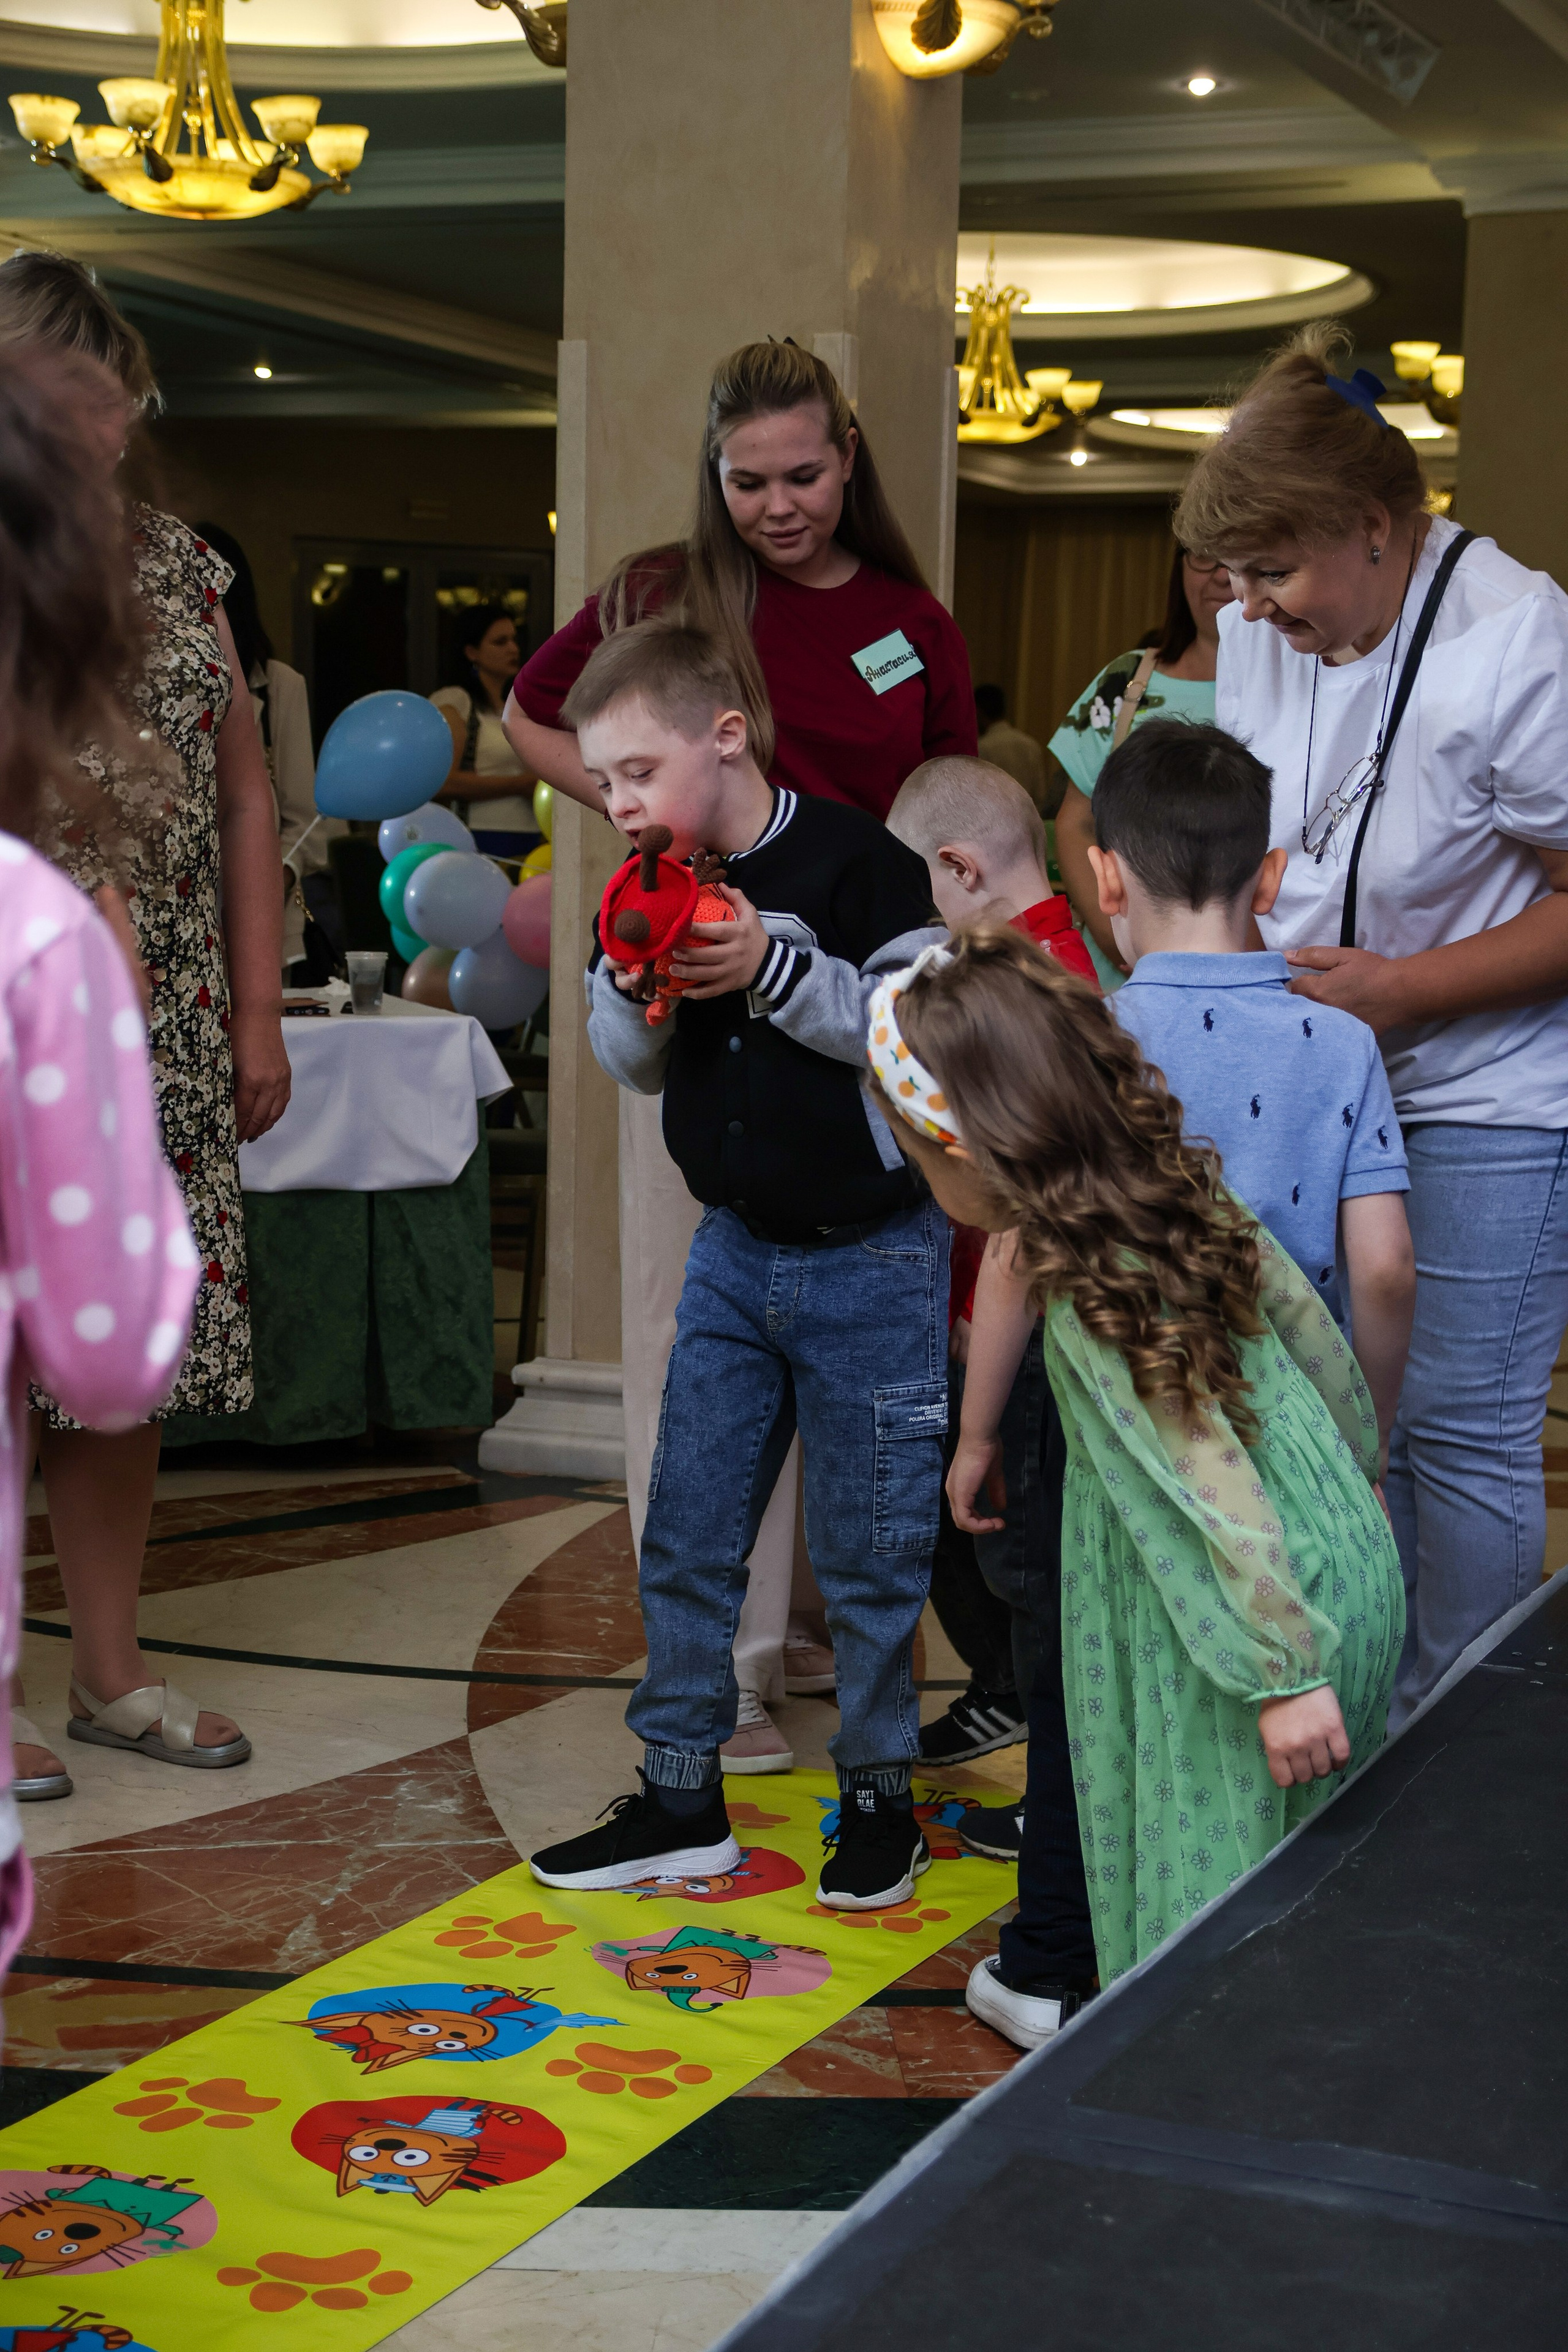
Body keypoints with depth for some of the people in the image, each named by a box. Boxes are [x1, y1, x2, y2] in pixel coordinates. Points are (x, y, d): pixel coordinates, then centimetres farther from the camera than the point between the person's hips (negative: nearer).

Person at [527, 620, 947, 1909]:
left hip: (871, 1257, -6)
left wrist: (773, 969, -26)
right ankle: (682, 1799, 21)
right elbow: (632, 1063, 11)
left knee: (867, 1553, 4)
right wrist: (627, 984, -11)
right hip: (735, 1248, 6)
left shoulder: (856, 861, -16)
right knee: (685, 1536, 9)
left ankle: (881, 1799, 20)